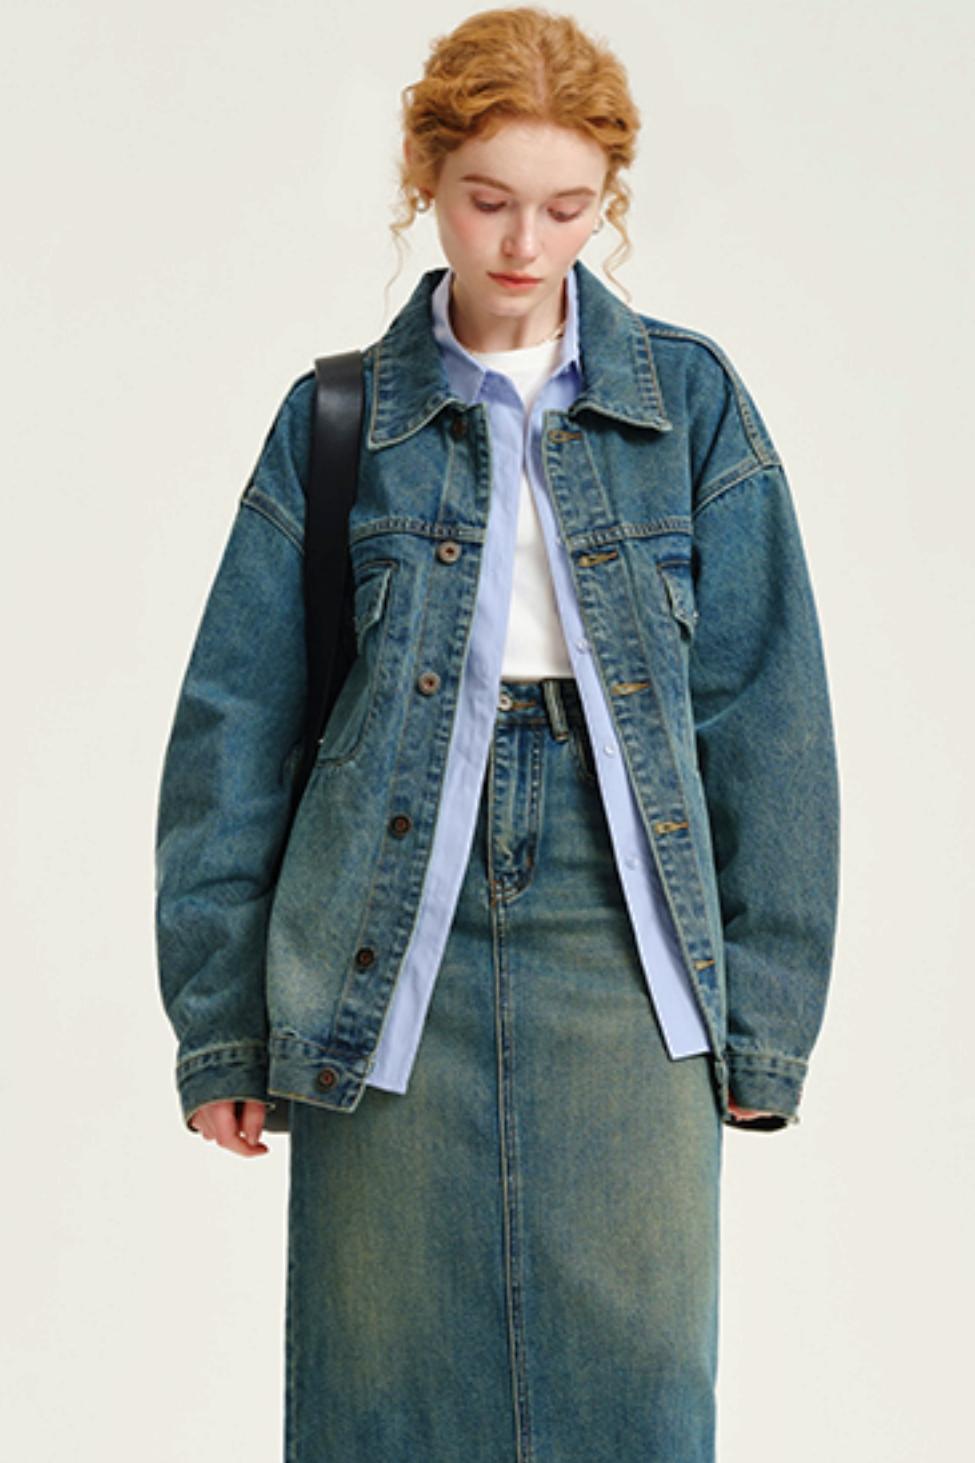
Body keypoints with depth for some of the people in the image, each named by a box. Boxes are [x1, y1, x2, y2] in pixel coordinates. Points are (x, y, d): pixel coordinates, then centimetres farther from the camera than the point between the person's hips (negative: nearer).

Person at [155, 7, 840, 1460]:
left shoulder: (692, 402, 5)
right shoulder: (339, 418, 5)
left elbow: (766, 713, 5)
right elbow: (233, 725, 6)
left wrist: (765, 1015, 1)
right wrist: (221, 1019, 2)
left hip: (621, 949, 0)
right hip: (392, 961, 0)